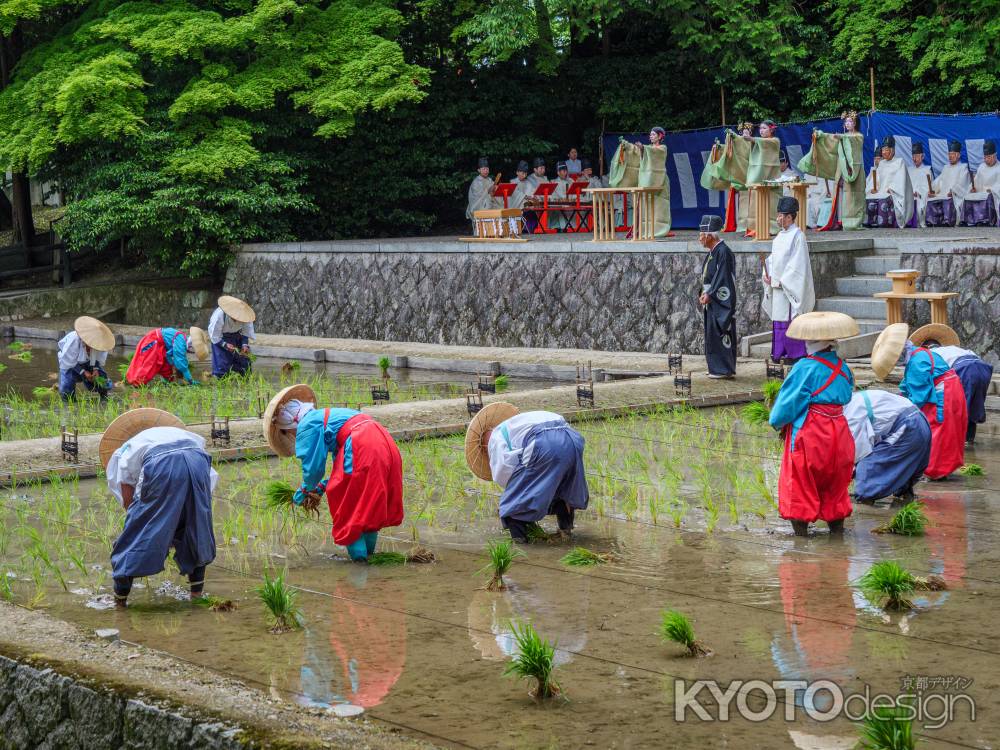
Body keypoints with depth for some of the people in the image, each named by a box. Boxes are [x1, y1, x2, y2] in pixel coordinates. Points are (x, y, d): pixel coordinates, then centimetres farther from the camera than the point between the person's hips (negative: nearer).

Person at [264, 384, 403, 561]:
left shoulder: (307, 424, 2)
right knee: (368, 505, 21)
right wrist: (322, 487, 31)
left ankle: (358, 555, 4)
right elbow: (342, 464, 33)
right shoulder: (328, 416, 31)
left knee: (347, 504, 3)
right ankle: (369, 551, 28)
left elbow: (313, 467, 0)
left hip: (362, 447, -9)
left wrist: (304, 490, 18)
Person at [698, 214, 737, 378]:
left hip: (720, 301, -10)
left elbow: (723, 278, -19)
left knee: (719, 333, -6)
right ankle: (716, 368, 18)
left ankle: (724, 369, -2)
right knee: (712, 334, 12)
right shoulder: (712, 252, 13)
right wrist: (704, 293, 5)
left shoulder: (723, 252, -16)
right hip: (712, 300, 10)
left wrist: (709, 295, -17)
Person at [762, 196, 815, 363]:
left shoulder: (797, 236, -12)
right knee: (778, 320, 10)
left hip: (791, 286, -8)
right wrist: (766, 274, 1)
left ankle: (795, 354, -2)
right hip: (777, 286, 8)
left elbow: (798, 264, -16)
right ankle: (780, 353, 15)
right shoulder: (780, 236, 13)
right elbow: (773, 258, 18)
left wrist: (782, 281, -16)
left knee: (791, 320, -7)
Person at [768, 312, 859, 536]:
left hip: (808, 433, -6)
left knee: (799, 486, 4)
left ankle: (801, 533, 4)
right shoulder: (843, 368, 6)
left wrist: (778, 423, 8)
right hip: (839, 432, 6)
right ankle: (837, 528, 25)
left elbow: (788, 404, -11)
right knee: (835, 486, 18)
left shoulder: (805, 368, -14)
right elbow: (845, 398, 12)